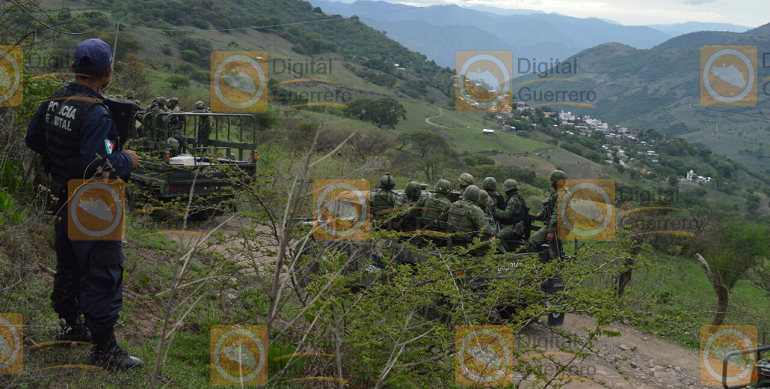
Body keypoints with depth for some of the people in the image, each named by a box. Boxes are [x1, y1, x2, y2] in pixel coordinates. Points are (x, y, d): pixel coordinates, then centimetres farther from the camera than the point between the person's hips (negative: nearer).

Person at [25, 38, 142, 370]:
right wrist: (127, 160, -13)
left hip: (63, 201, 9)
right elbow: (102, 169, -31)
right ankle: (104, 349, 6)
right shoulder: (96, 113, -26)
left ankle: (69, 326, 40)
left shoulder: (53, 102, 1)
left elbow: (33, 140, 16)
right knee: (103, 275, 0)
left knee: (68, 266, 23)